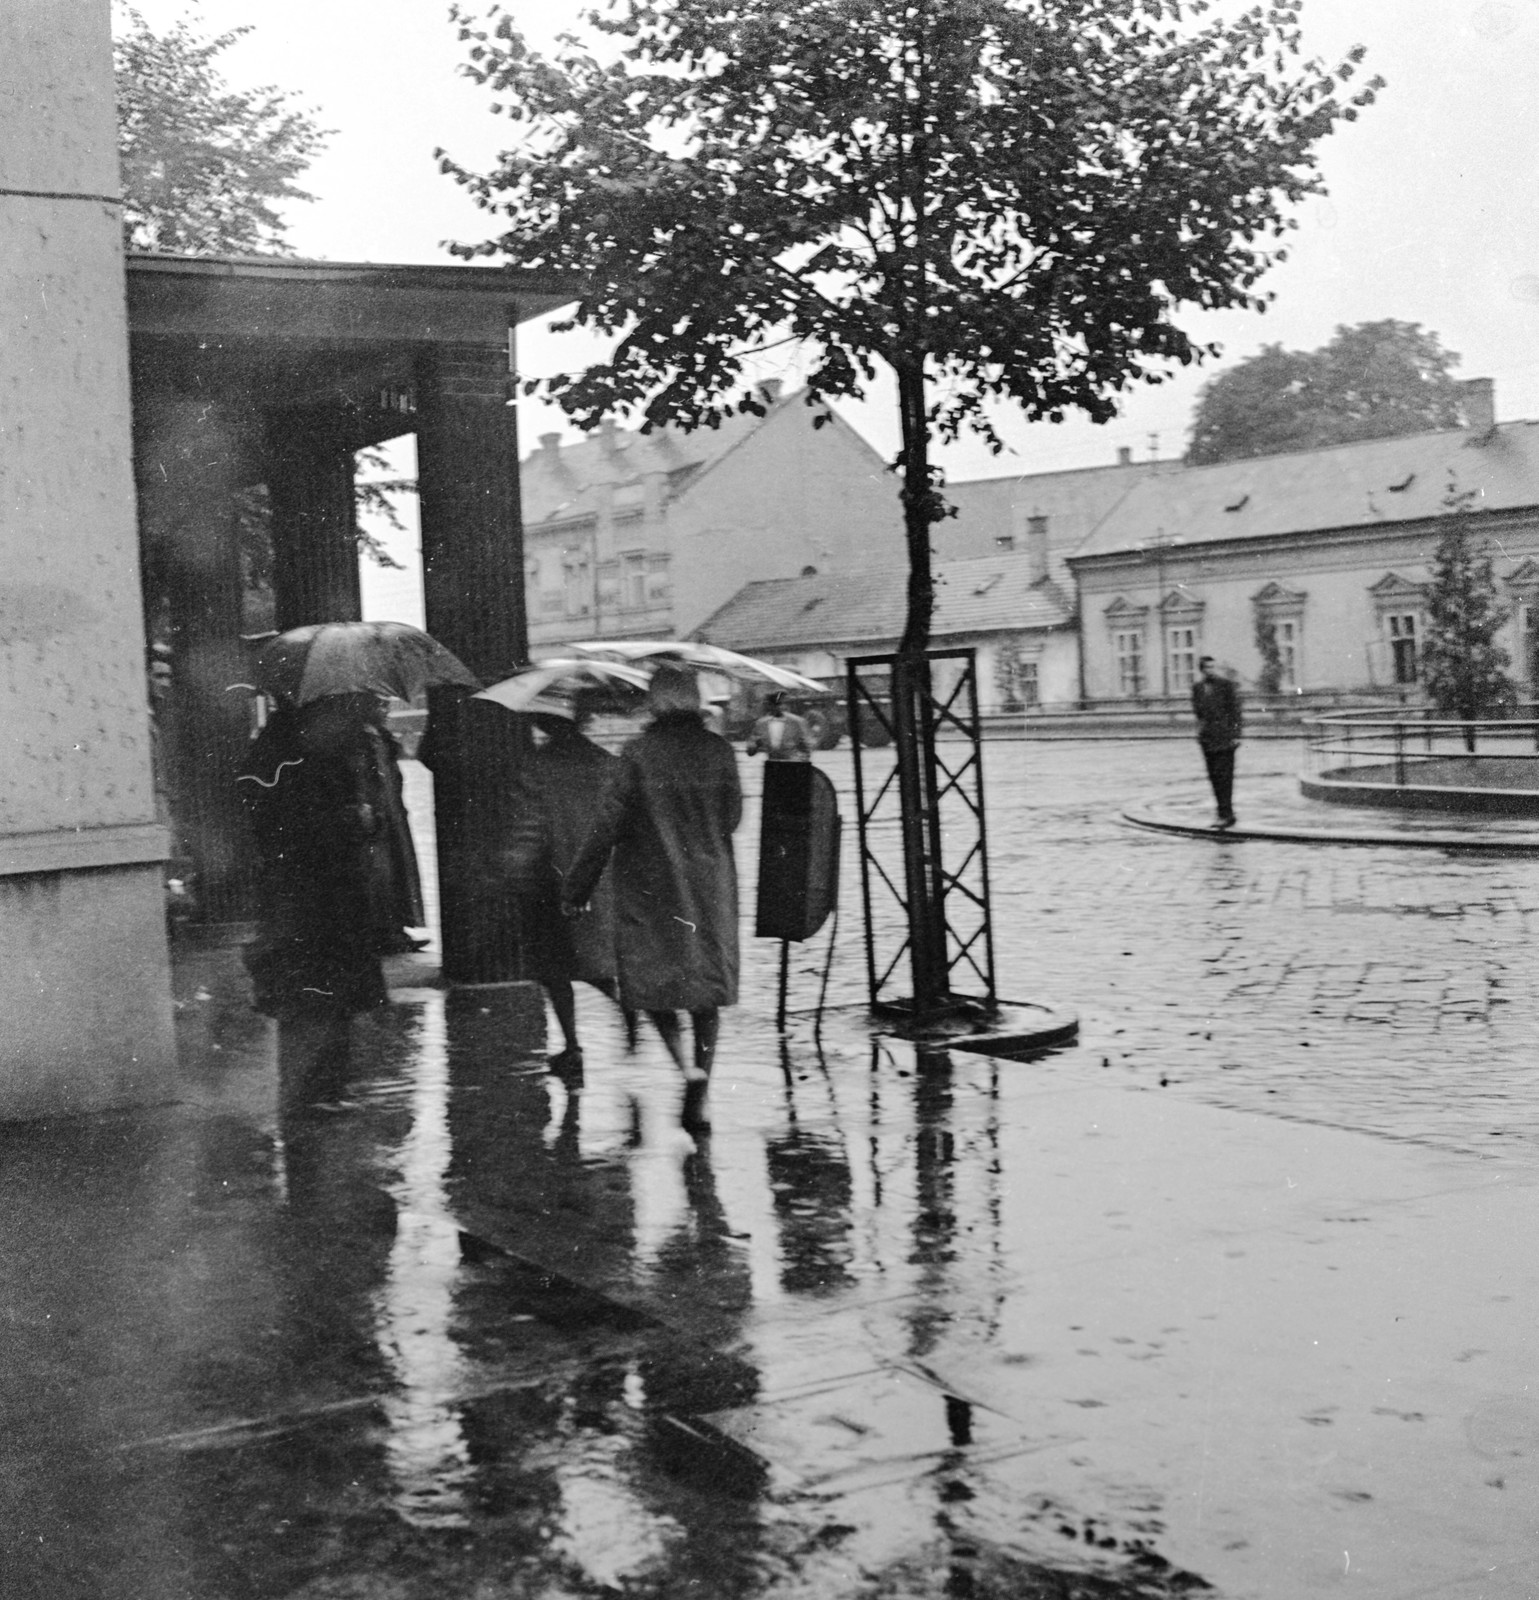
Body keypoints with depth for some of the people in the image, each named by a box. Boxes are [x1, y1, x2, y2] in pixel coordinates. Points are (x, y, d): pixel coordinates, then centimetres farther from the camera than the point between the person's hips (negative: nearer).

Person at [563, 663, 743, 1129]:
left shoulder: (638, 753, -10)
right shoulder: (719, 750, -3)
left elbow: (607, 825, -9)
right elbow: (732, 818, 3)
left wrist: (577, 886, -1)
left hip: (650, 886, -2)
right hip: (710, 886, 2)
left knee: (653, 982, 10)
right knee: (707, 988, 9)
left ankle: (687, 1066, -13)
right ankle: (698, 1098, 7)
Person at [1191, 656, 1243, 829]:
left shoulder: (1226, 685, -3)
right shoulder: (1197, 687, 10)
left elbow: (1235, 709, -4)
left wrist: (1235, 734, -9)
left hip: (1224, 736, -5)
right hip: (1207, 737, 5)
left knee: (1223, 776, -9)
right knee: (1214, 776, 7)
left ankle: (1226, 814, -7)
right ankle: (1225, 813, 16)